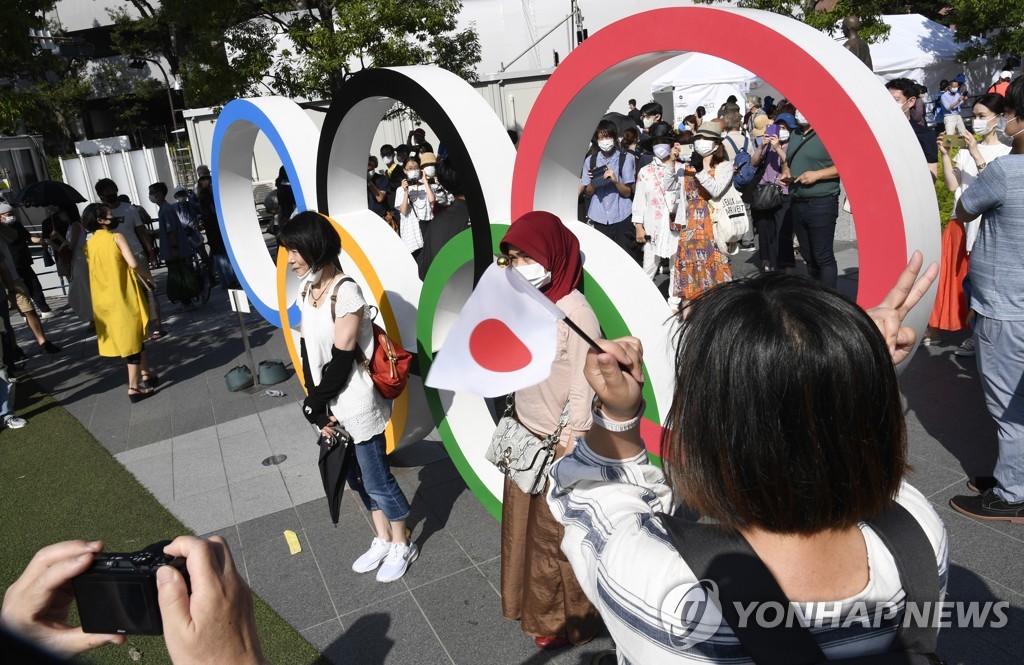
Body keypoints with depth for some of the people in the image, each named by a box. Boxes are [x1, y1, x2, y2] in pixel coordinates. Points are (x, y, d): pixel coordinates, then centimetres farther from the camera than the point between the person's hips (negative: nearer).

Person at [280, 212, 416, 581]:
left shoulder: (346, 291, -21)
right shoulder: (307, 289, 4)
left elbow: (342, 357, -20)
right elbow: (308, 351, 4)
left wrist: (314, 403, -11)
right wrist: (318, 407, -2)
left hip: (357, 406, -8)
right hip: (331, 405, 8)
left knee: (377, 480, 7)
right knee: (358, 477, 20)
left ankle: (402, 546, 28)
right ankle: (382, 540, 38)